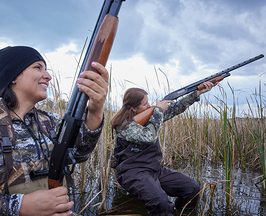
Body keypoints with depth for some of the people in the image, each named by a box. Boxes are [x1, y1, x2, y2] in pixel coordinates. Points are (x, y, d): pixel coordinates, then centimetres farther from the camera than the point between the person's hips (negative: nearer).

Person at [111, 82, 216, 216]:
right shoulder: (124, 124, -13)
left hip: (155, 168, 7)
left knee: (193, 188, -7)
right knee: (160, 201, -34)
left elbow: (174, 108, 12)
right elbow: (148, 137, -26)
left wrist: (199, 92, 7)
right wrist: (158, 110, -14)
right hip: (133, 172, -7)